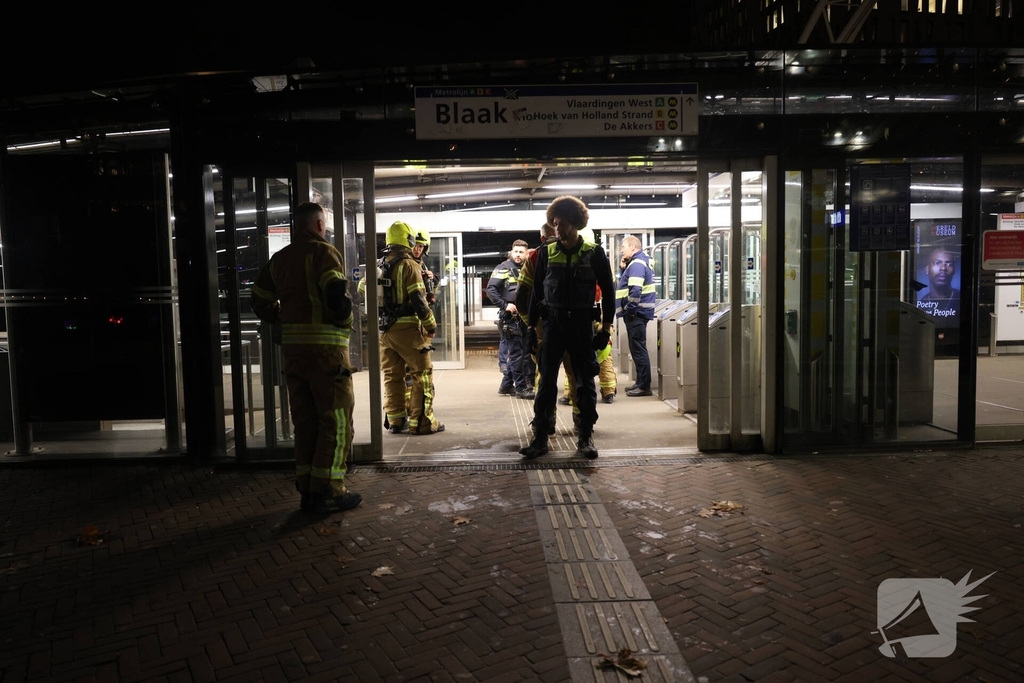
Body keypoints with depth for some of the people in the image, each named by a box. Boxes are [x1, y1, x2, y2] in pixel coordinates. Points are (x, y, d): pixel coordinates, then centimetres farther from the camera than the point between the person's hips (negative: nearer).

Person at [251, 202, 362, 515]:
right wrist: (345, 321, -5)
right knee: (336, 420, 0)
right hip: (326, 348, -7)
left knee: (304, 420, 12)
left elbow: (261, 303, 18)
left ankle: (307, 490, 17)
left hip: (292, 348, 7)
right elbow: (336, 295, -22)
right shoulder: (324, 252, -8)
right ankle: (328, 492, 1)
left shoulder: (279, 258, 15)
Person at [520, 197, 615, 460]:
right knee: (546, 381, 1)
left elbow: (607, 291, 3)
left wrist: (606, 327, 0)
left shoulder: (594, 253, -2)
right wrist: (531, 325, 6)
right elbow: (537, 290, 8)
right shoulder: (547, 252, 3)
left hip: (582, 323, -1)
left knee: (585, 382, 5)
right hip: (553, 322, 1)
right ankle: (540, 436, 8)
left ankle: (586, 437, 15)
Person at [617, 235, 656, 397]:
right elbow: (628, 283, 20)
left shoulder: (637, 263, -15)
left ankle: (644, 386, -2)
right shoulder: (641, 261, 17)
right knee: (638, 349, 15)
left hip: (636, 313, -10)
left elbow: (635, 289, -25)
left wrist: (631, 309, -17)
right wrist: (624, 268, 7)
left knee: (638, 349, -6)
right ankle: (641, 383, 22)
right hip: (638, 312, 10)